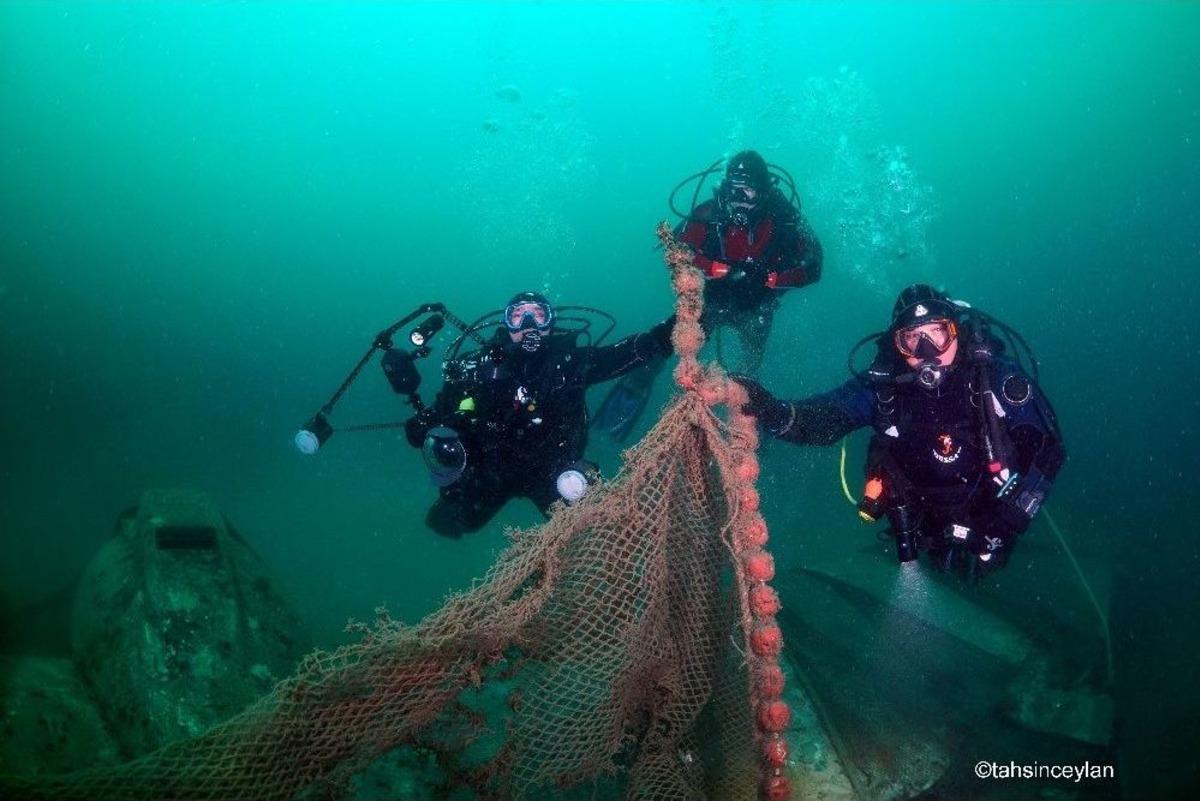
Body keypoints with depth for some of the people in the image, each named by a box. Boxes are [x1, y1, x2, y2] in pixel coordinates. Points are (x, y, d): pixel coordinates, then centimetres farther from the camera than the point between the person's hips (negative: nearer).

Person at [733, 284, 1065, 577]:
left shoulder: (995, 376, -22)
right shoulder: (883, 385, -19)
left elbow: (1048, 448, -18)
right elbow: (825, 420, -29)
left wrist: (1004, 524, -23)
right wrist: (774, 413, -52)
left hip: (988, 516, -1)